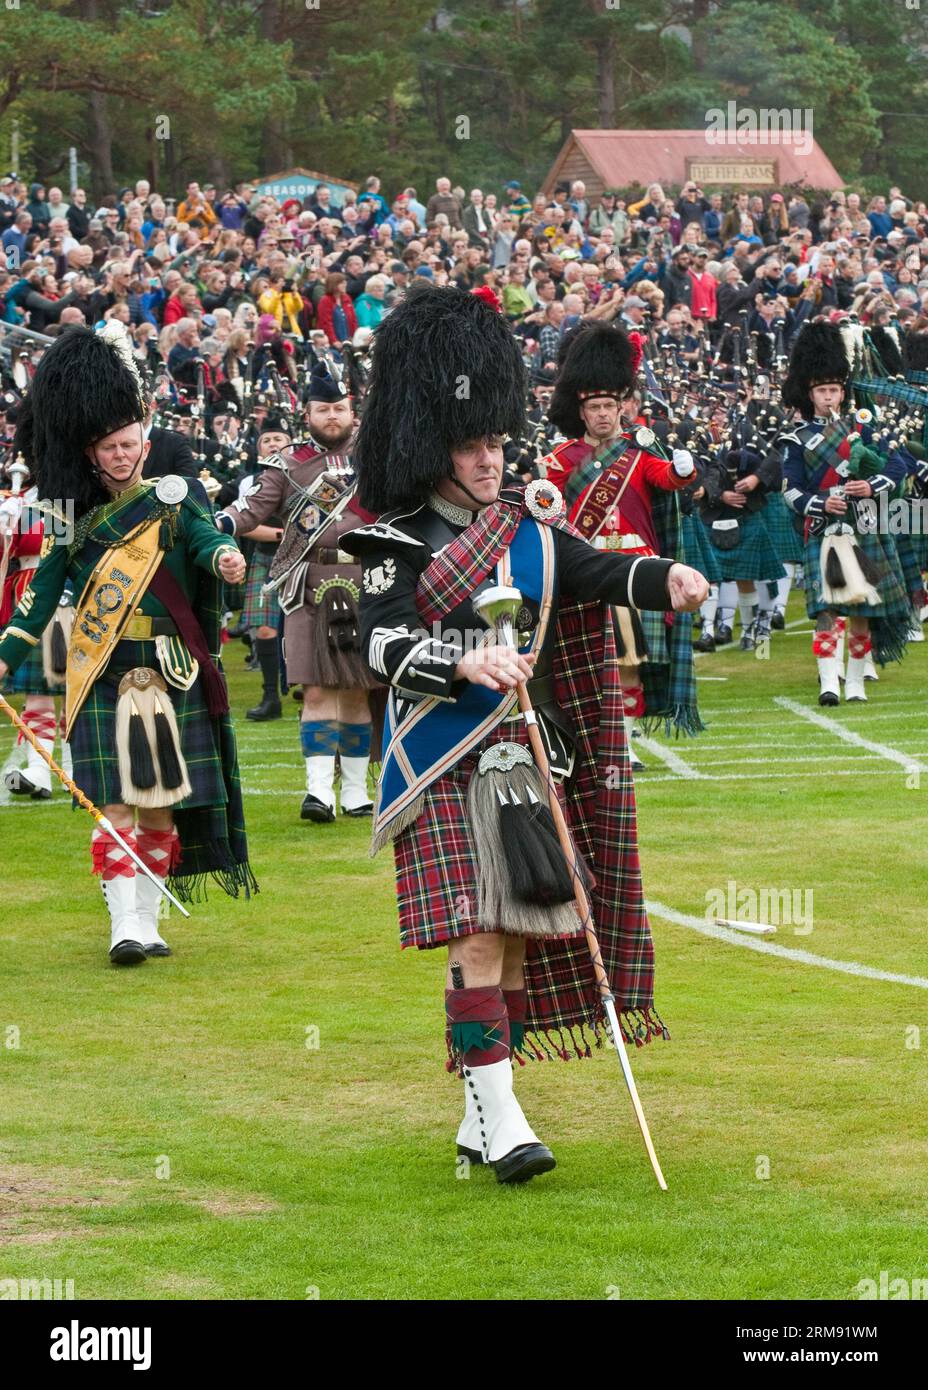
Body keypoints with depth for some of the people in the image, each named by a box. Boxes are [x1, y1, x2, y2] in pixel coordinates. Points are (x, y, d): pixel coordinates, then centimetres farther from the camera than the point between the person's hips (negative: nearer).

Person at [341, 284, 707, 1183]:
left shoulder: (527, 526, 11)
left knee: (518, 940, 8)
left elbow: (591, 571, -4)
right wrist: (464, 660, -33)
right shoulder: (399, 544, -4)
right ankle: (498, 1118, -12)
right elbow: (381, 645, -16)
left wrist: (663, 579, -24)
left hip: (527, 761, 6)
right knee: (477, 940, -13)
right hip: (446, 768, -6)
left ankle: (480, 1117, 17)